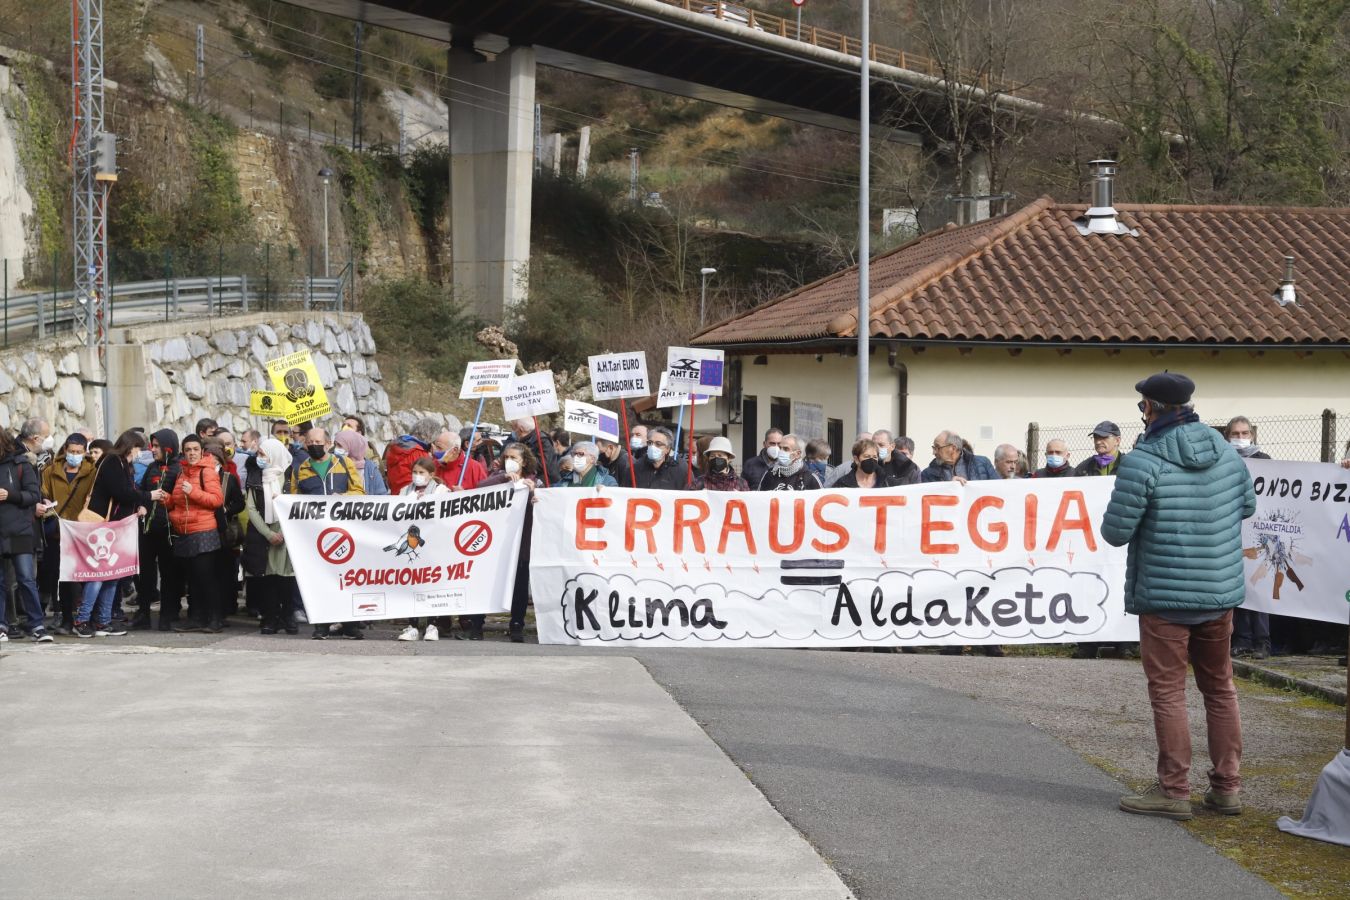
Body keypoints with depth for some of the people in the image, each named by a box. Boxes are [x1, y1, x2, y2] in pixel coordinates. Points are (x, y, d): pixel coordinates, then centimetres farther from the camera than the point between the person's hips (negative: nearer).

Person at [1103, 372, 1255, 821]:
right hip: (1220, 593, 6)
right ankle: (1227, 786, 20)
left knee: (1168, 692, 3)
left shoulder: (1142, 462, -18)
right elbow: (1248, 505, 16)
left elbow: (1116, 532, -15)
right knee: (1220, 688, 16)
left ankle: (1173, 790, 6)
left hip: (1164, 597, -6)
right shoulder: (1226, 451, 2)